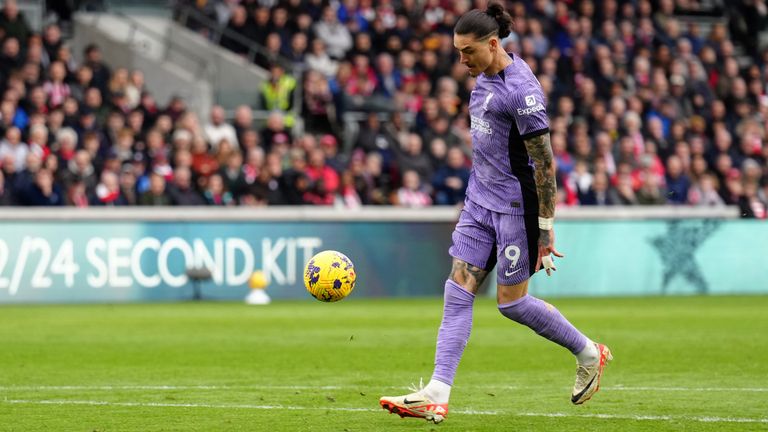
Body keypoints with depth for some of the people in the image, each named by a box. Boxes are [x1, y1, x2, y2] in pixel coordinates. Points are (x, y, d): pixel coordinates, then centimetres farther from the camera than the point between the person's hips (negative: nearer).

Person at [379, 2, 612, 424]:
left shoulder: (520, 90, -20)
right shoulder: (484, 77, 8)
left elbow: (544, 162, -19)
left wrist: (545, 227, -18)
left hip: (515, 207, -9)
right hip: (481, 202, 9)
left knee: (511, 302, 0)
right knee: (458, 291, -1)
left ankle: (589, 354, 22)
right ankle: (436, 396, -4)